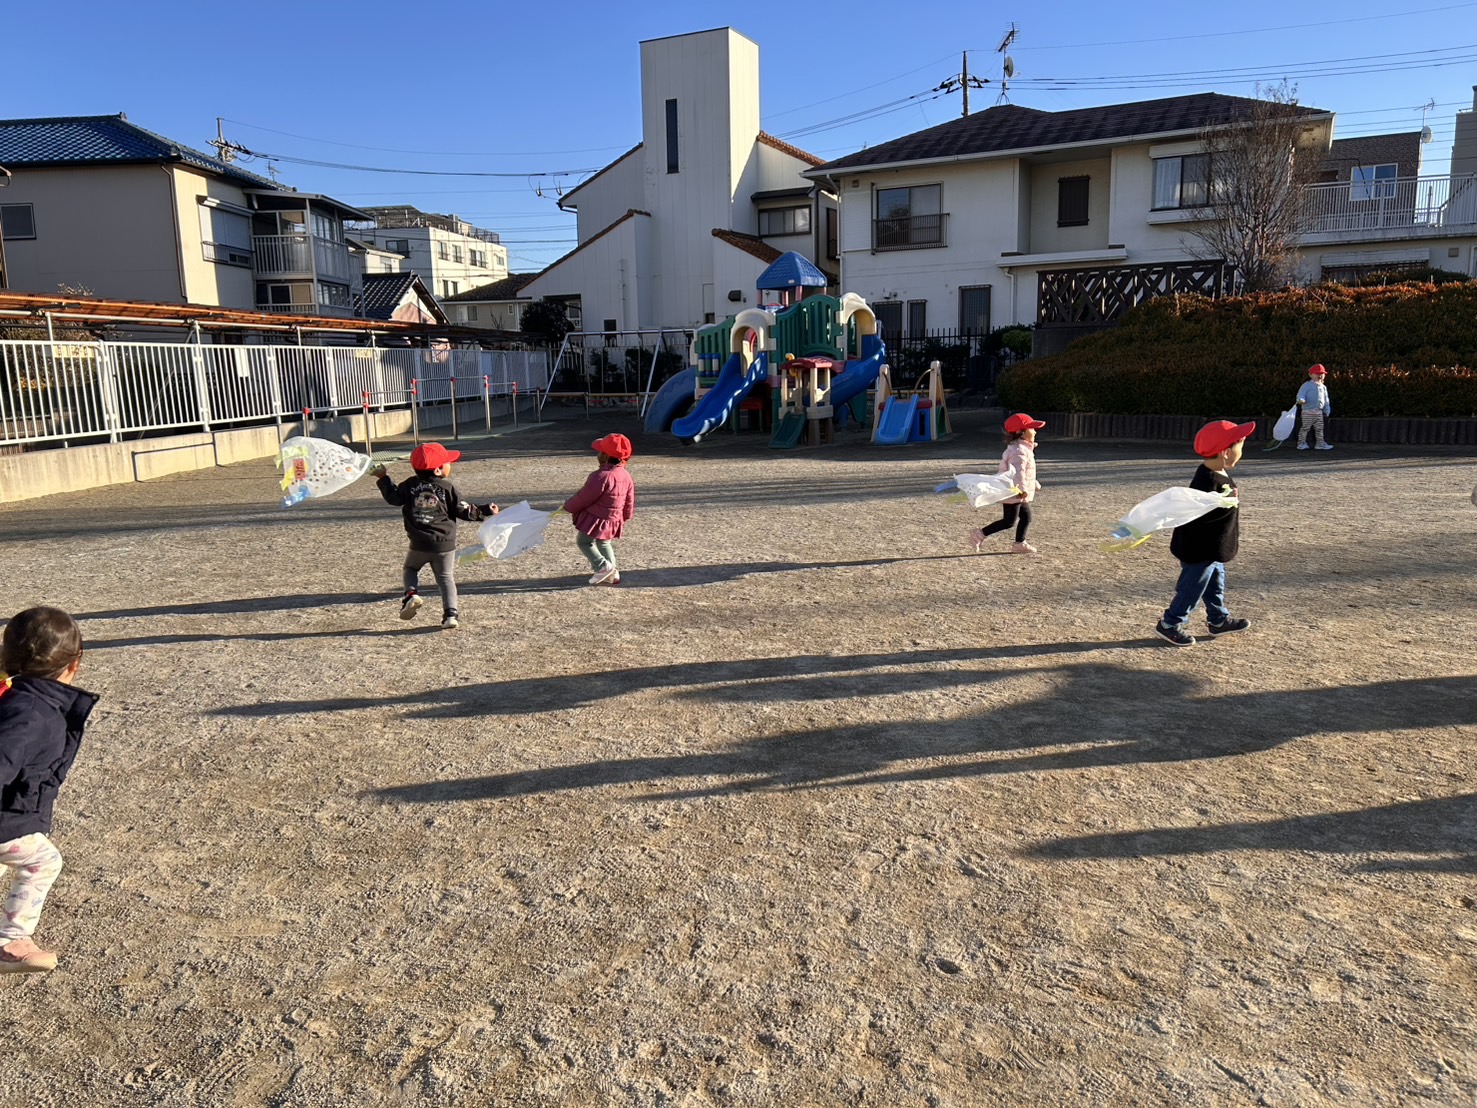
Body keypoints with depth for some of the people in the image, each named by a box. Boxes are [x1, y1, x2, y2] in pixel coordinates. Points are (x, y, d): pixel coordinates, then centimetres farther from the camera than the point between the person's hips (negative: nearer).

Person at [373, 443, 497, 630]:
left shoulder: (410, 485, -1)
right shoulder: (447, 488, -6)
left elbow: (394, 498, 8)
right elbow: (464, 511, -3)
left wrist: (383, 478, 19)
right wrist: (486, 510, 8)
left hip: (419, 545, 1)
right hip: (445, 544, -1)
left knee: (411, 568, 26)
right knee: (446, 577, 10)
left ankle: (411, 594, -1)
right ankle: (450, 613, -1)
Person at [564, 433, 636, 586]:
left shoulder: (601, 476, -28)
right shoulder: (626, 476, -1)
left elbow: (583, 497, -18)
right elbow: (629, 503, 7)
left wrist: (568, 506, -1)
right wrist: (623, 517, 24)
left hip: (596, 520, -8)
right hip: (614, 520, 8)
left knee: (584, 542, 12)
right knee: (604, 543, 27)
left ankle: (603, 566, -1)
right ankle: (613, 574, 26)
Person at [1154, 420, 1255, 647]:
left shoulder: (1222, 475, 4)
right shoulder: (1207, 480, -28)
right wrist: (1225, 503, -37)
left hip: (1214, 549, 10)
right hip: (1199, 550, -10)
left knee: (1216, 585, 23)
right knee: (1192, 588, 1)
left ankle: (1219, 620, 39)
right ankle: (1169, 624, 13)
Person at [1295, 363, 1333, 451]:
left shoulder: (1323, 387, 16)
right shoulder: (1307, 385, -4)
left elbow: (1326, 400, 21)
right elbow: (1301, 394, -13)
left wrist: (1327, 411, 18)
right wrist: (1301, 400, -35)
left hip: (1319, 412, 6)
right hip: (1308, 411, -6)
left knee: (1319, 428, 9)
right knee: (1305, 427, -4)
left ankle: (1321, 443, 14)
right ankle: (1301, 443, 2)